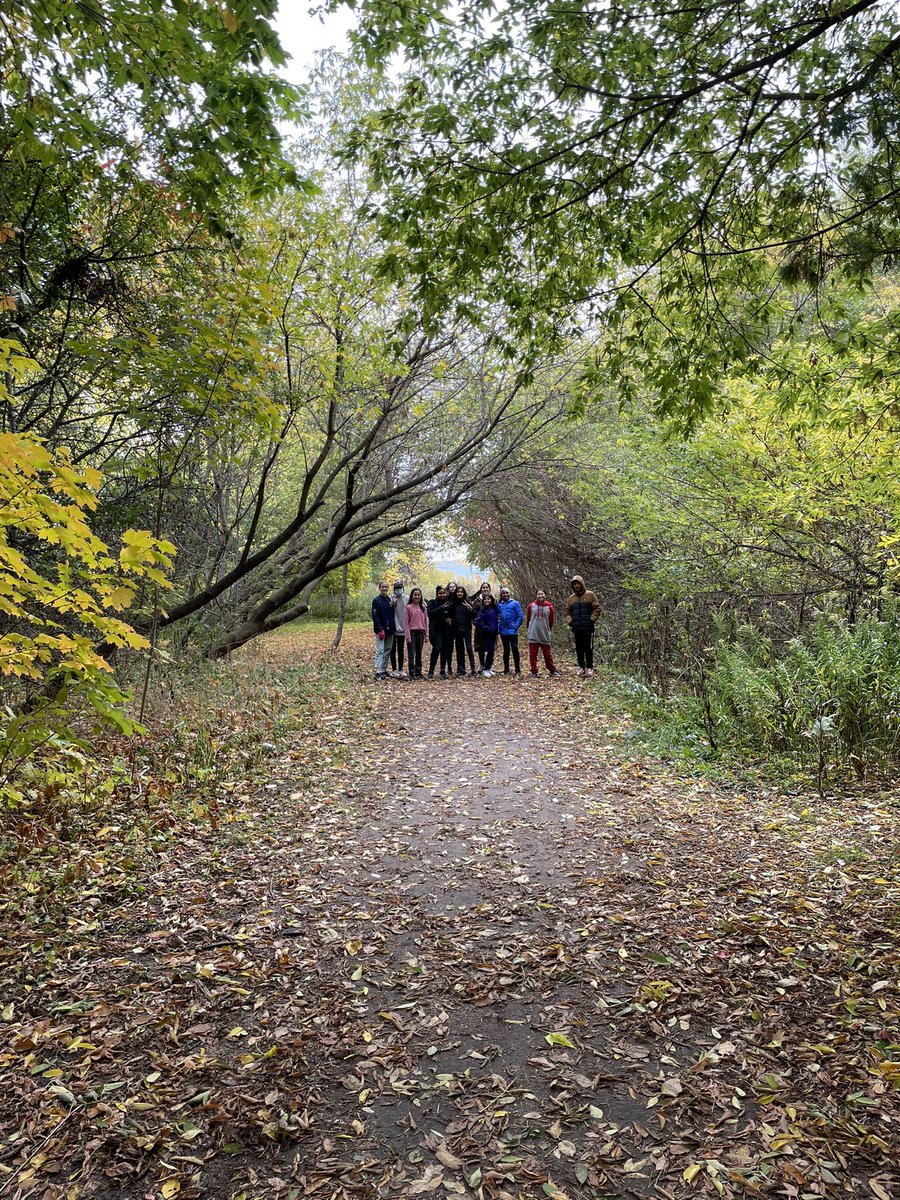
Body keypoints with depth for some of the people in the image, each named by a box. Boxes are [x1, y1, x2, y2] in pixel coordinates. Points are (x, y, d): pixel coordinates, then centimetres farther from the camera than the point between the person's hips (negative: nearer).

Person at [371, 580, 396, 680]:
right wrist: (380, 629, -18)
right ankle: (378, 671, -11)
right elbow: (375, 616, -11)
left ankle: (384, 669, 17)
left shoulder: (390, 599, 12)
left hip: (390, 630, 6)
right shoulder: (376, 600, -5)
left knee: (388, 650, 9)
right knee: (380, 650, -9)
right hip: (381, 630, -6)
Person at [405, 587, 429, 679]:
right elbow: (406, 622, -5)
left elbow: (426, 621, 10)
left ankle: (418, 672, 15)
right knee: (412, 653, -4)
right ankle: (412, 673, -2)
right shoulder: (408, 607, -3)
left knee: (419, 653, 9)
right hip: (412, 632, -4)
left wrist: (426, 635, 5)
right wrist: (408, 636, -11)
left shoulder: (423, 607, 8)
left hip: (421, 632, 4)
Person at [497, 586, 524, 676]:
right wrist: (498, 624, 1)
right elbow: (497, 616, 18)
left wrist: (516, 626, -12)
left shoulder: (515, 603, 0)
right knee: (506, 650, 10)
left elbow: (520, 616, -4)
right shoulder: (499, 605, 11)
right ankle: (506, 670, 18)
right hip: (503, 631, 4)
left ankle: (518, 671, -3)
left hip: (513, 631, -4)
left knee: (515, 649, -8)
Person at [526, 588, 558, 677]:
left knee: (548, 654, 7)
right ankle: (534, 671, 11)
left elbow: (551, 621, 10)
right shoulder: (531, 606, -1)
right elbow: (528, 619, 11)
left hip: (545, 636, 0)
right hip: (533, 635, 0)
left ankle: (552, 670, 18)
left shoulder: (549, 607, -1)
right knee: (532, 655, 3)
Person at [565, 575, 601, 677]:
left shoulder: (590, 595, 0)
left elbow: (597, 608, -1)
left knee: (588, 648, -3)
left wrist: (592, 620, -9)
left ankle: (589, 667, 3)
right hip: (576, 628, 4)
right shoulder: (571, 598, 13)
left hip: (588, 628, -4)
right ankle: (581, 667, 15)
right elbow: (567, 612, 18)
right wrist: (569, 621, 3)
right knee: (579, 648, 7)